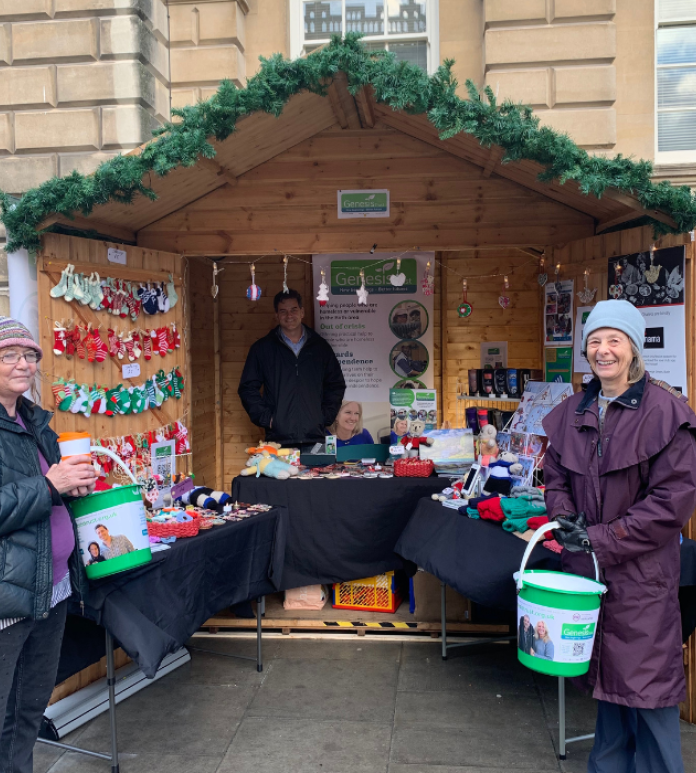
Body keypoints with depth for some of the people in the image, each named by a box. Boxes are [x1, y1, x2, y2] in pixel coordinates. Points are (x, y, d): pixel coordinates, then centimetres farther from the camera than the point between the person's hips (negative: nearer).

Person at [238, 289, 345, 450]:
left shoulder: (320, 347, 12)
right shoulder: (261, 348, 7)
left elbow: (336, 385, 18)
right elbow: (247, 388, 7)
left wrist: (326, 416, 7)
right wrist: (265, 418, -3)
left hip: (315, 437, 2)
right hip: (278, 438, -1)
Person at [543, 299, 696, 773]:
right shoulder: (571, 414, 6)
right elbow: (556, 477, 15)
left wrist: (602, 539, -17)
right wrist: (564, 517, -7)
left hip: (641, 570, -5)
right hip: (586, 566, 6)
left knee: (647, 678, 2)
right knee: (605, 670, 19)